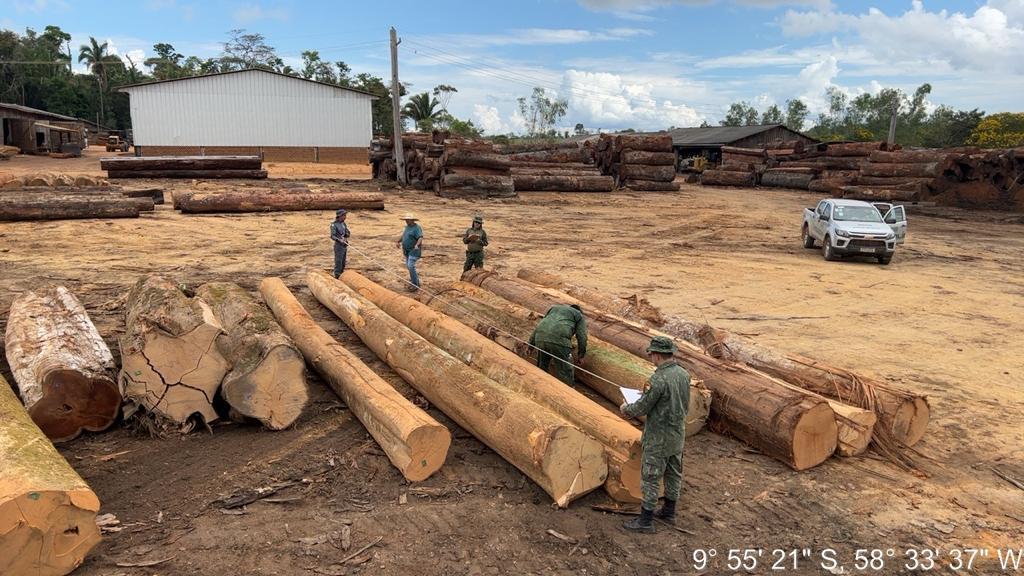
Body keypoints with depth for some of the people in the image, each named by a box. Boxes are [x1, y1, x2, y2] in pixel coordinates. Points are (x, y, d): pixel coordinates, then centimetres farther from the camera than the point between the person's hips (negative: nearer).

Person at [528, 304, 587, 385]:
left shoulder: (554, 308, 35)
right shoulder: (579, 316, 23)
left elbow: (539, 326, 30)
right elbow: (582, 337, 13)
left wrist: (531, 343, 30)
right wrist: (581, 354, 25)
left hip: (540, 338, 5)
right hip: (559, 340, -5)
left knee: (541, 368, 23)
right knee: (566, 375, 5)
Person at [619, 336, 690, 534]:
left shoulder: (658, 380, -26)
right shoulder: (684, 374, -1)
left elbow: (641, 408, -19)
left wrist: (626, 408, 2)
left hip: (659, 439, -8)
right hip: (678, 435, 8)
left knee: (650, 477, 2)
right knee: (674, 474, 20)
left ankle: (646, 521, 10)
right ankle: (669, 511, 36)